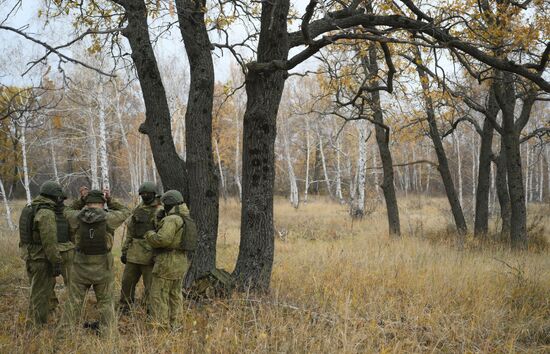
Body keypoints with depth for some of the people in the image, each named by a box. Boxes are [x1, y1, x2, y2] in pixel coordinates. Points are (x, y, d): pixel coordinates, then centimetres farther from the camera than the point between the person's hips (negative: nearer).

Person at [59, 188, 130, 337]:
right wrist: (110, 201, 6)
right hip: (103, 269, -2)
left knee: (73, 302, 14)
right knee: (106, 302, 12)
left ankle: (65, 332, 21)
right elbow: (125, 212, 6)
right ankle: (107, 334, 15)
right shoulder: (108, 218, -12)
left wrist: (81, 201, 10)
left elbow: (67, 211, 16)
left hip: (80, 267, 2)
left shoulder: (78, 217, -7)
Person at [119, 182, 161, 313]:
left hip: (150, 254, -6)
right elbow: (130, 232, 17)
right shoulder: (137, 210, 13)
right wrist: (124, 251, 13)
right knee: (127, 282, 13)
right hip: (134, 253, 6)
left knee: (150, 286, 0)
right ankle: (123, 310, 27)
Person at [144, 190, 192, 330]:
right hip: (181, 262, 9)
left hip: (168, 263, -9)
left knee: (158, 295, -2)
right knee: (175, 294, 16)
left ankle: (160, 326, -1)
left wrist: (149, 234, -8)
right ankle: (174, 324, 22)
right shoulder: (186, 219, 12)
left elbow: (163, 239, -26)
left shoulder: (171, 220, -18)